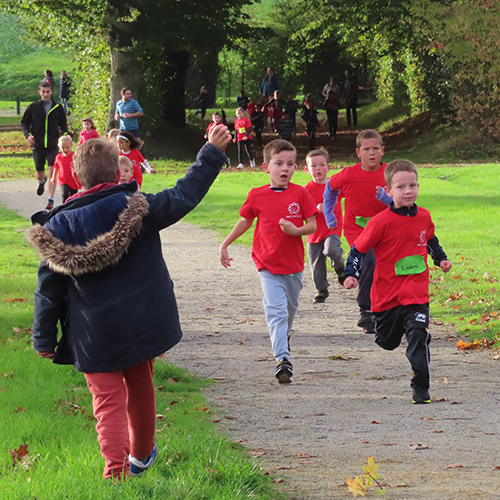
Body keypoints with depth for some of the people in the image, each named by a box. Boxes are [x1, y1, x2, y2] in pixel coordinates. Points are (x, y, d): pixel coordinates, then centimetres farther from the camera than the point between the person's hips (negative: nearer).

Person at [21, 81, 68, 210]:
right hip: (38, 145, 1)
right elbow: (25, 123, 9)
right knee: (39, 173, 10)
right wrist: (28, 134, -8)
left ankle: (51, 200, -11)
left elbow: (63, 124, 17)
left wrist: (65, 134, -1)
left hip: (53, 145, -1)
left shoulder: (58, 108, 4)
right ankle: (41, 181, 48)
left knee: (52, 170, -13)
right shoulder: (33, 107, 2)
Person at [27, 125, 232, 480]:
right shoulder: (136, 208, -12)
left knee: (109, 401, 1)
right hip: (143, 325, 2)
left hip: (95, 336, -2)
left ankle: (116, 470, -16)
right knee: (140, 388, 23)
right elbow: (184, 197, -7)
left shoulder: (61, 225, -9)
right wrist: (212, 152, -1)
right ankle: (142, 454, 43)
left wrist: (44, 339, 4)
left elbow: (49, 287, -5)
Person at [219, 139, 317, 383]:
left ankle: (283, 336, 49)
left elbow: (312, 226, -4)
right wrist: (225, 245, 19)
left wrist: (295, 230, -25)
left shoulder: (300, 193, -4)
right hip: (268, 264, -2)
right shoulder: (257, 196, -2)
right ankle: (283, 360, -18)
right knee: (276, 310, -13)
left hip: (293, 263, 2)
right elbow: (245, 221, 15)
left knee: (290, 307, 20)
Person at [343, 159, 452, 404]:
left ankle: (421, 387, -9)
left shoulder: (424, 217, 2)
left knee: (418, 336, -17)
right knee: (387, 342, 17)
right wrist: (351, 274, -16)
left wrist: (441, 259, 16)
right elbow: (358, 248, -5)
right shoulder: (382, 222, -13)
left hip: (417, 292, 1)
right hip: (387, 292, -1)